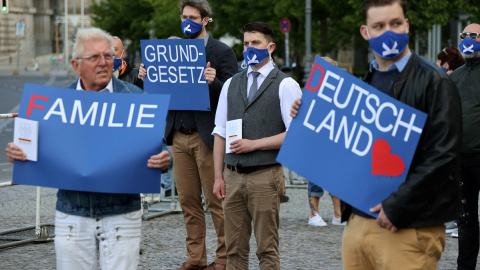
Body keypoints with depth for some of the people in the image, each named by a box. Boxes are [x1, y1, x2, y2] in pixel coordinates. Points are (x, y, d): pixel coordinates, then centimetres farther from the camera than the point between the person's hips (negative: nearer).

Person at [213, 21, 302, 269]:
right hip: (233, 176, 5)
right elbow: (220, 133, 13)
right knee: (235, 249, 7)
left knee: (267, 249, -1)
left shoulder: (285, 85, -1)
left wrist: (254, 144, -13)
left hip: (265, 176, -4)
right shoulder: (231, 84, 14)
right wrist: (218, 176, 6)